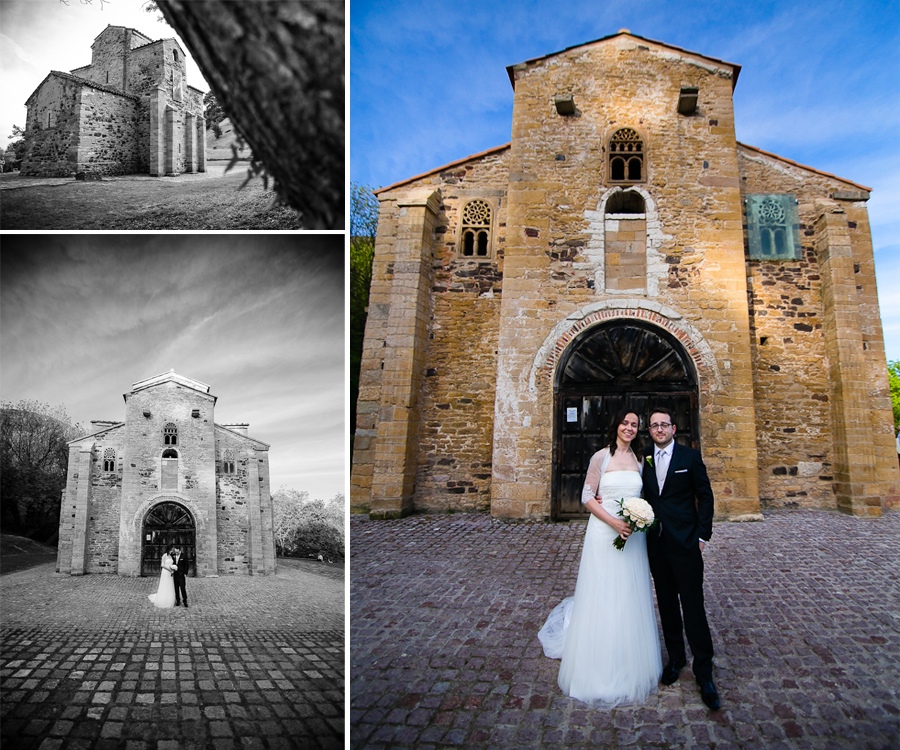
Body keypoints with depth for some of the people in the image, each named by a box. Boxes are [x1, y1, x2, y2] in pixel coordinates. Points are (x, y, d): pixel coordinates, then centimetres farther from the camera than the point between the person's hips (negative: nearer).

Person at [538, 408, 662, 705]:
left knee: (630, 598, 11)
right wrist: (614, 522, -17)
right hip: (604, 533, -4)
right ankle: (599, 667, 20)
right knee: (602, 596, 3)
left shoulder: (639, 460, 9)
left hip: (633, 535, 4)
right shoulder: (601, 457, -6)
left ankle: (629, 665, 29)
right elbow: (587, 497, -7)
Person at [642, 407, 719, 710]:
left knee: (693, 605, -2)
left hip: (685, 542, -3)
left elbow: (705, 496, -1)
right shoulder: (644, 458, 5)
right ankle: (675, 657, 28)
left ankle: (703, 671, 9)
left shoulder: (690, 456, -2)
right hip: (656, 542, 3)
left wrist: (702, 535, -5)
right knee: (666, 602, 13)